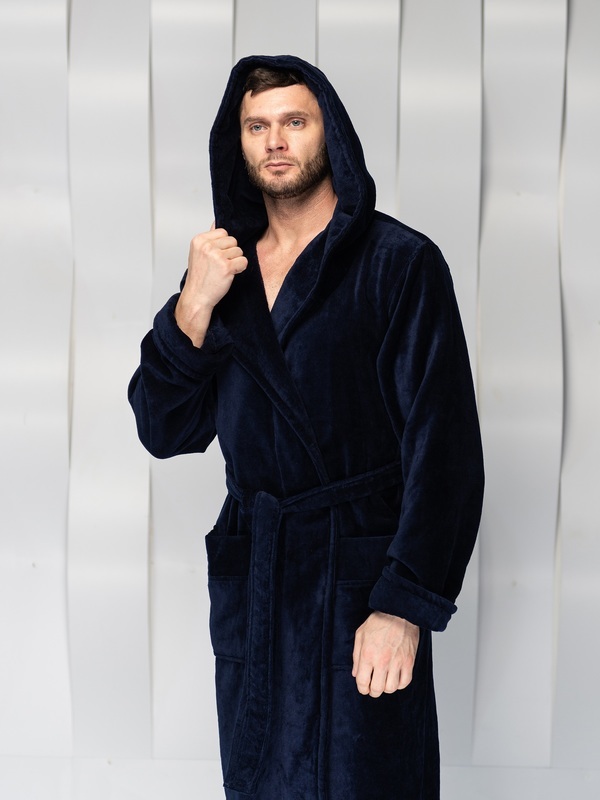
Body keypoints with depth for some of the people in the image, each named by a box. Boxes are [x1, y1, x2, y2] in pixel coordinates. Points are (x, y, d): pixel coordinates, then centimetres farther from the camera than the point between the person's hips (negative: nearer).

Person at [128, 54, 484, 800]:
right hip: (249, 579, 5)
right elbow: (166, 432, 2)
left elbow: (444, 444, -13)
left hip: (360, 573, -5)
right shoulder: (223, 265, 6)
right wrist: (193, 307, -13)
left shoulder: (400, 263, -9)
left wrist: (405, 604, -18)